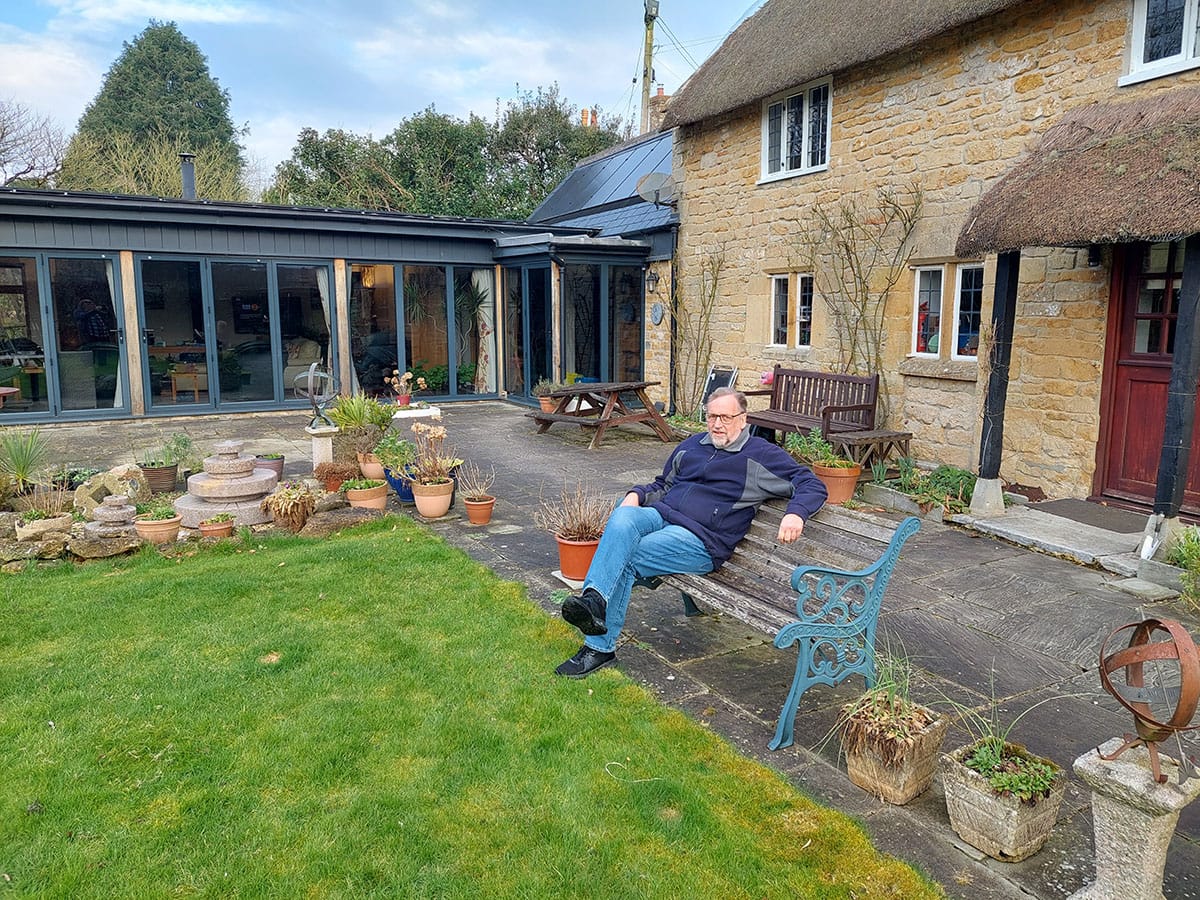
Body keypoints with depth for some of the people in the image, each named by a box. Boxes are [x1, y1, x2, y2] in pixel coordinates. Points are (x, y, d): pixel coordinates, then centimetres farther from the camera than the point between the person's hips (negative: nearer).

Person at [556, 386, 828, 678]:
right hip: (659, 514, 5)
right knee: (622, 518, -32)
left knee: (625, 560, -28)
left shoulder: (761, 455, 7)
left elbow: (812, 485, 3)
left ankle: (600, 646, -29)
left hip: (700, 539, -5)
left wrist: (795, 513, -19)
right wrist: (636, 495, 12)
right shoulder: (692, 445, 25)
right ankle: (593, 599, -43)